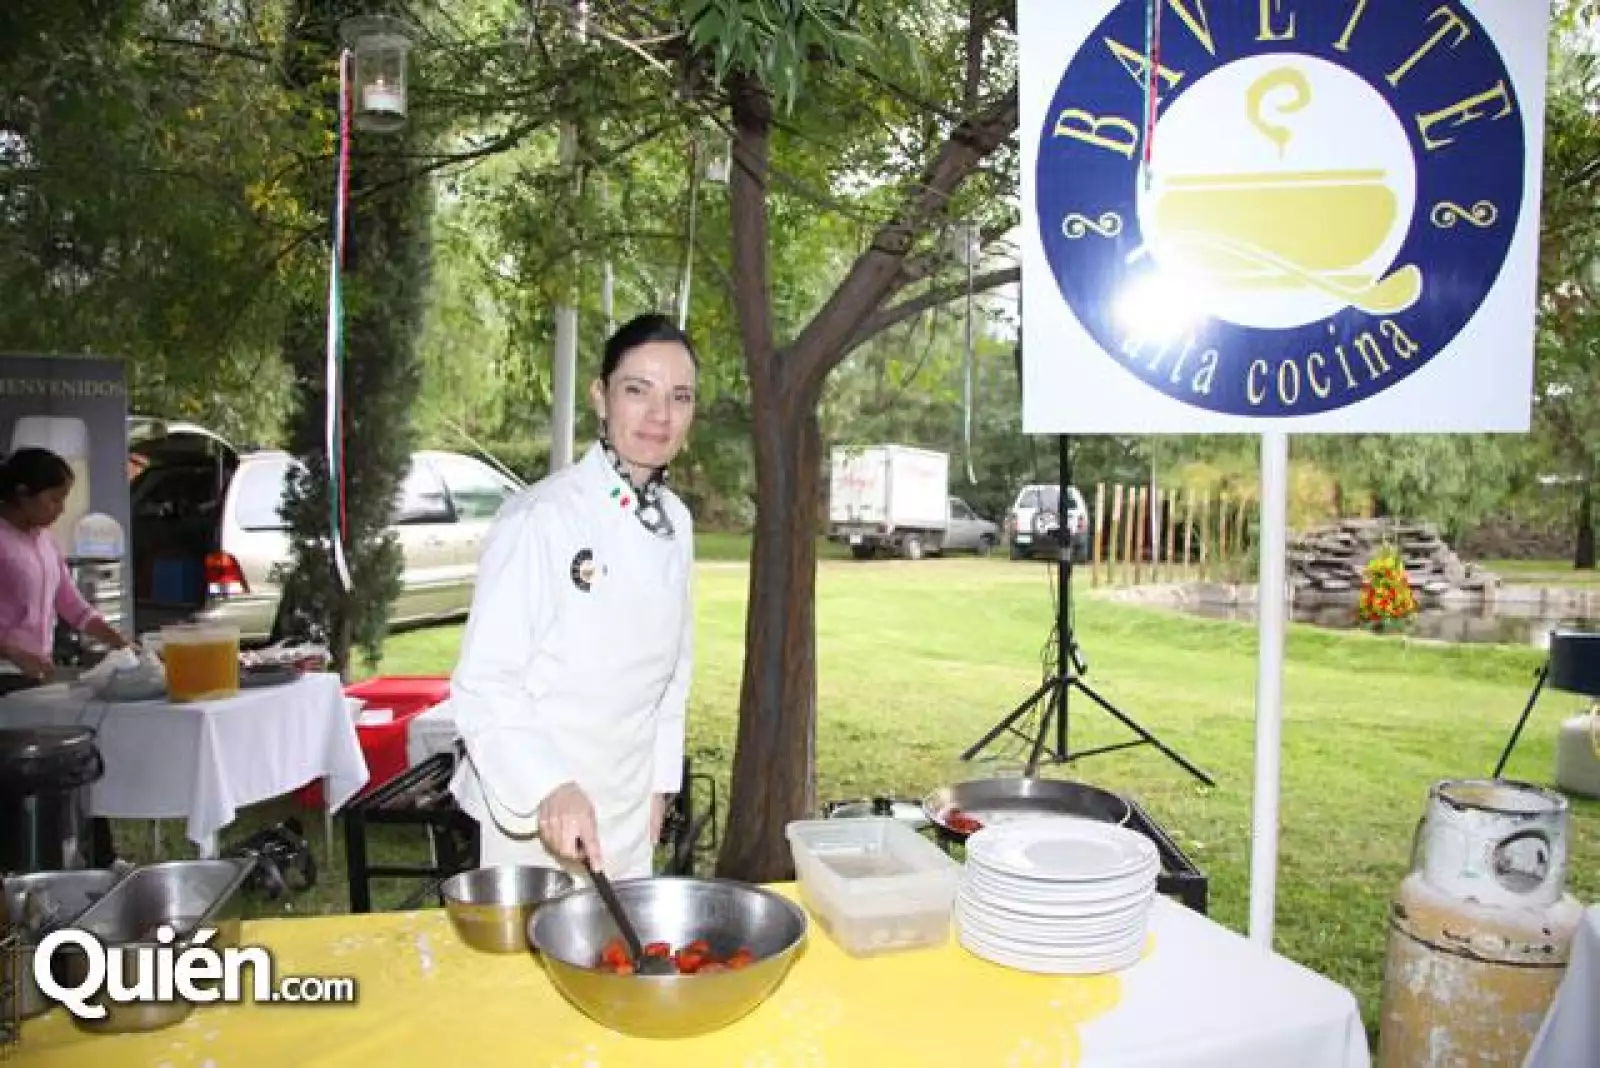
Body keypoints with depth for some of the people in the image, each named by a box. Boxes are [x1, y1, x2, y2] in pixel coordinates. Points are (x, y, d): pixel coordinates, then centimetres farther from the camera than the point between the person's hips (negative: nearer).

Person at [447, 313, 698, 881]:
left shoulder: (676, 522, 2)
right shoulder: (539, 519, -19)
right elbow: (483, 687, -20)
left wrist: (659, 784, 13)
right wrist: (551, 791, -33)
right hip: (532, 814, -6)